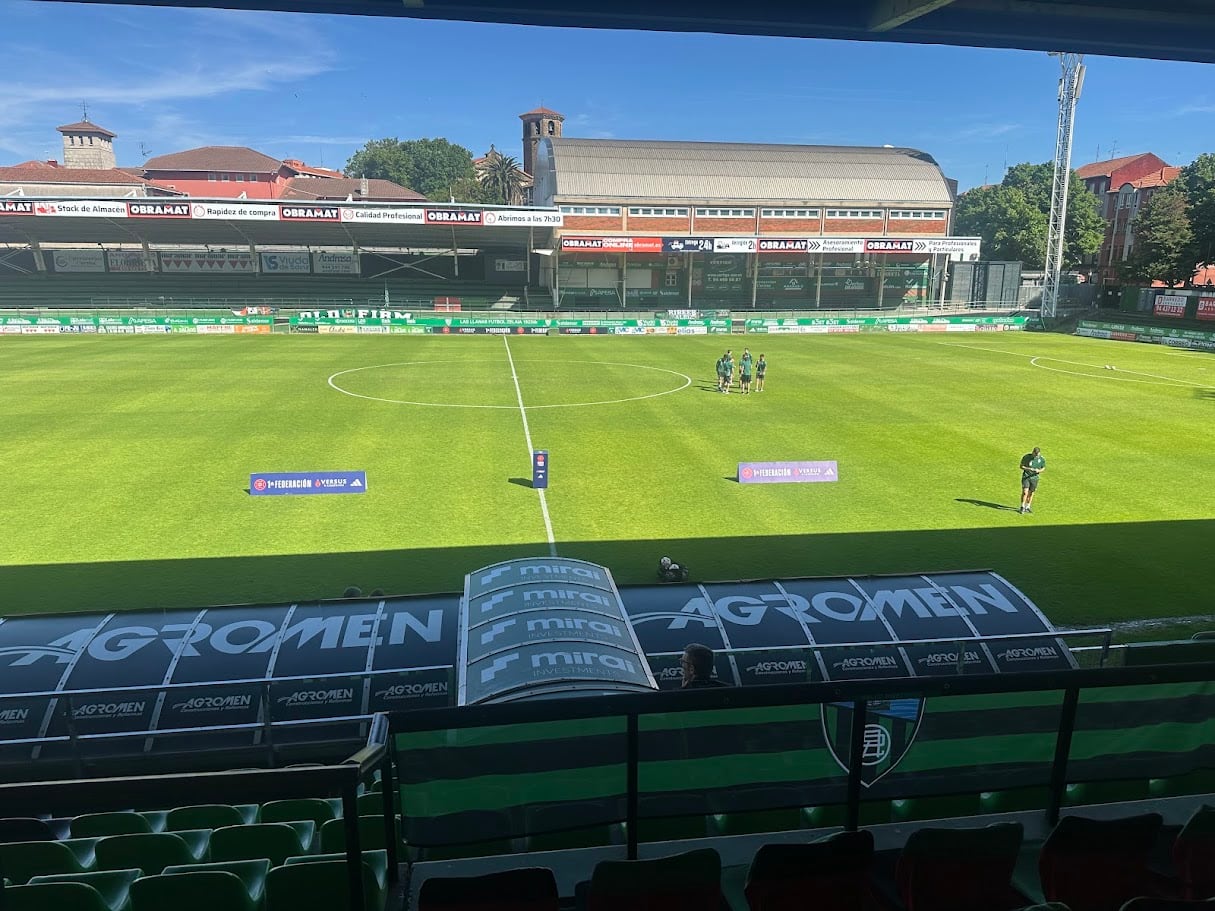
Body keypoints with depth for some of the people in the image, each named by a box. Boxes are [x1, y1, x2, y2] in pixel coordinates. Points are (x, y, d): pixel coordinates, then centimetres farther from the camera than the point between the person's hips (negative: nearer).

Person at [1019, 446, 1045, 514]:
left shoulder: (1041, 459, -5)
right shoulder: (1026, 457, -12)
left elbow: (1043, 468, 8)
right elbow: (1021, 466, -5)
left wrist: (1039, 470, -15)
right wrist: (1029, 469, -23)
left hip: (1034, 477, 3)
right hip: (1026, 476, -3)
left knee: (1031, 493, 10)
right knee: (1025, 492, -12)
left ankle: (1028, 507, 24)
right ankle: (1022, 507, -3)